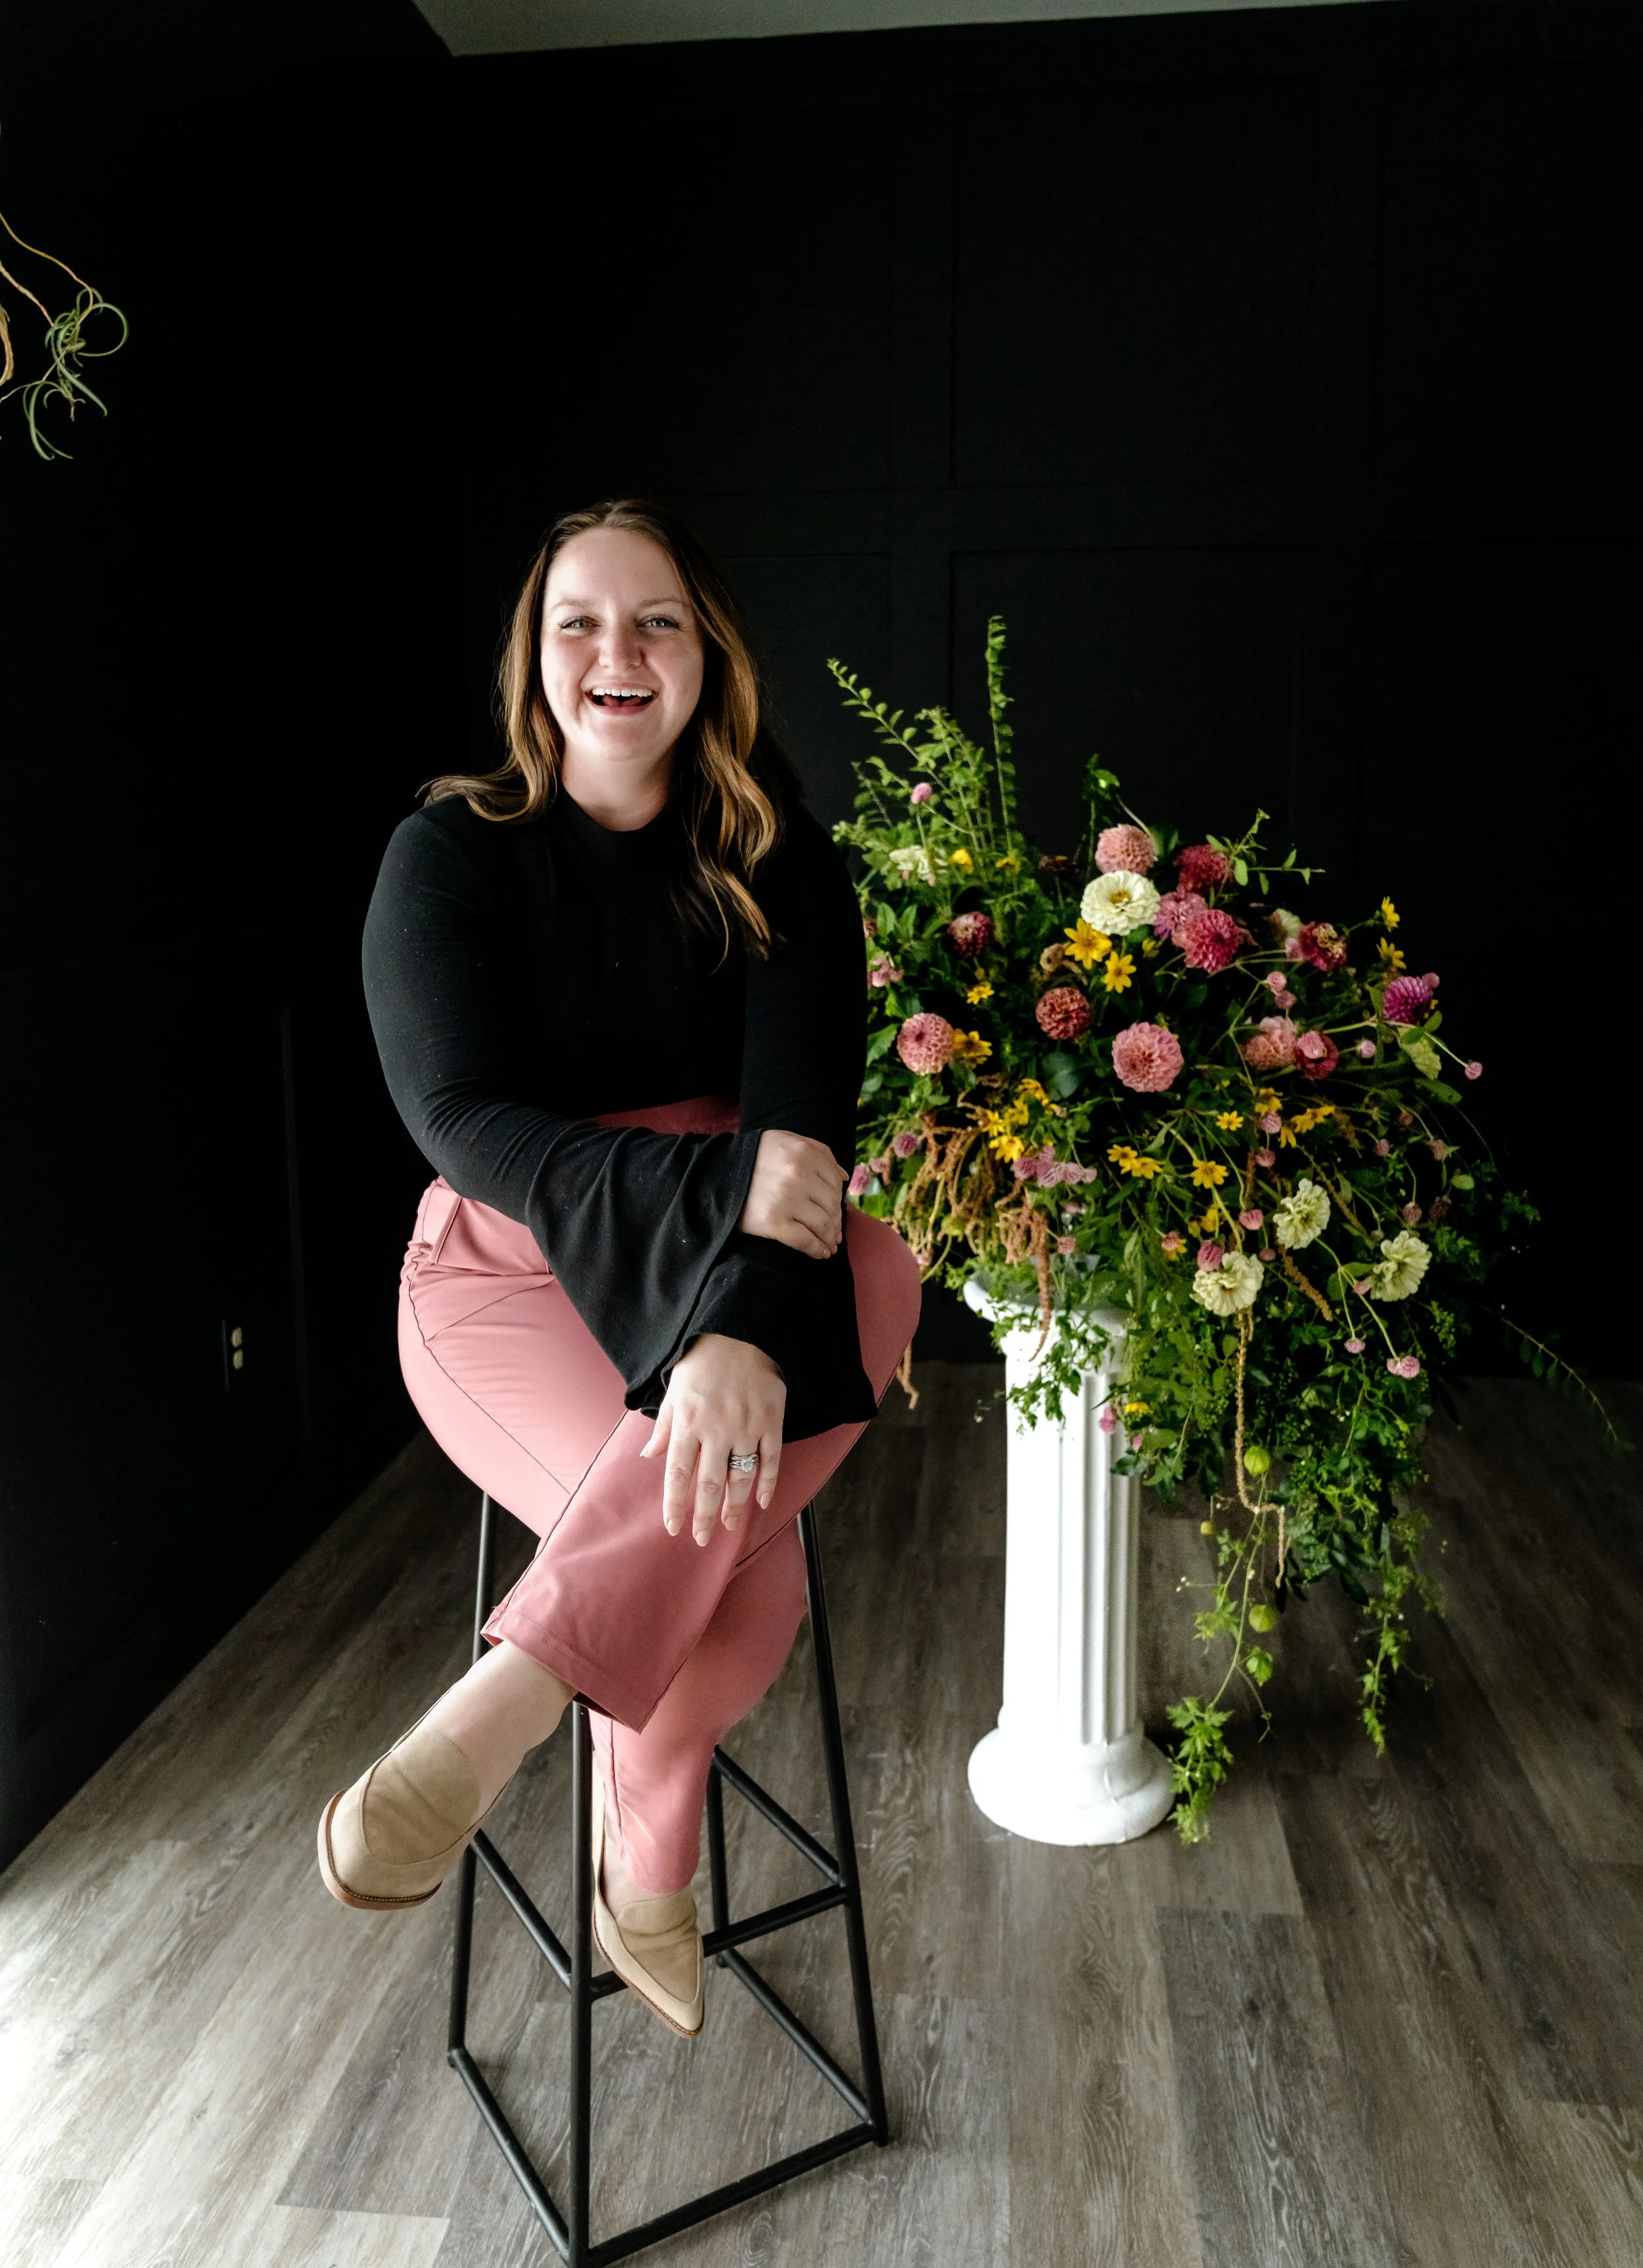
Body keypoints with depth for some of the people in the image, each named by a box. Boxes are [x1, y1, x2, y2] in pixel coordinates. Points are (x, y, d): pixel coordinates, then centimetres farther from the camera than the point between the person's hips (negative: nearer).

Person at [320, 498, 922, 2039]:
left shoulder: (776, 867, 0)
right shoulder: (451, 855, -3)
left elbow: (803, 1116, -15)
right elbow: (464, 1120, -14)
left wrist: (747, 1325, -36)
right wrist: (718, 1186, -29)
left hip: (745, 1267, 3)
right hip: (514, 1270, -3)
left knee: (878, 1269, -33)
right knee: (737, 1563, -30)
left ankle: (500, 1709, -29)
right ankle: (646, 1861, -3)